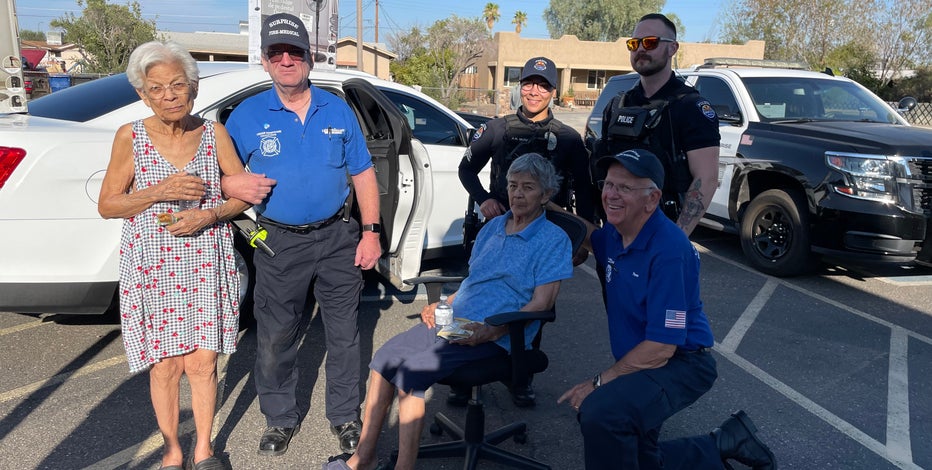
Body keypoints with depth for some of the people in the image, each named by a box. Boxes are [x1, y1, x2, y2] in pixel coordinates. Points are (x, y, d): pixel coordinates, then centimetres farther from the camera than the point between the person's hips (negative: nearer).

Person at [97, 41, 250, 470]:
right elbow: (107, 205, 0)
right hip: (152, 266, 0)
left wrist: (209, 215, -14)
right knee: (165, 365, 6)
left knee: (202, 361, 4)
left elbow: (243, 194, 4)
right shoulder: (130, 137, -3)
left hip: (206, 264, 1)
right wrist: (159, 192, -16)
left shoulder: (214, 133, 0)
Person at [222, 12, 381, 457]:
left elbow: (363, 174, 6)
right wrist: (236, 186, -21)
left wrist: (370, 231, -1)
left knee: (344, 332, 10)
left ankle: (345, 416, 28)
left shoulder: (337, 110, 4)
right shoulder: (246, 115, 0)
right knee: (275, 337, 8)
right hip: (279, 243, 0)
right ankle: (280, 418, 30)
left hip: (338, 238, 1)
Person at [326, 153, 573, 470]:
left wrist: (487, 332, -22)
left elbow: (540, 303, -13)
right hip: (452, 321, 7)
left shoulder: (554, 239, -5)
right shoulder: (493, 227, 16)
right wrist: (440, 305, 6)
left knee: (411, 371, -24)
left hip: (495, 336, -7)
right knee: (384, 357, -7)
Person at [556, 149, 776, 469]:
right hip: (638, 363, 9)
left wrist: (599, 382, -21)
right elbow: (590, 237, 26)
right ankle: (725, 444, 29)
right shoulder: (614, 233, -1)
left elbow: (661, 347, -28)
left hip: (680, 363, -9)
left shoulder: (669, 251, -26)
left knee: (600, 412, -35)